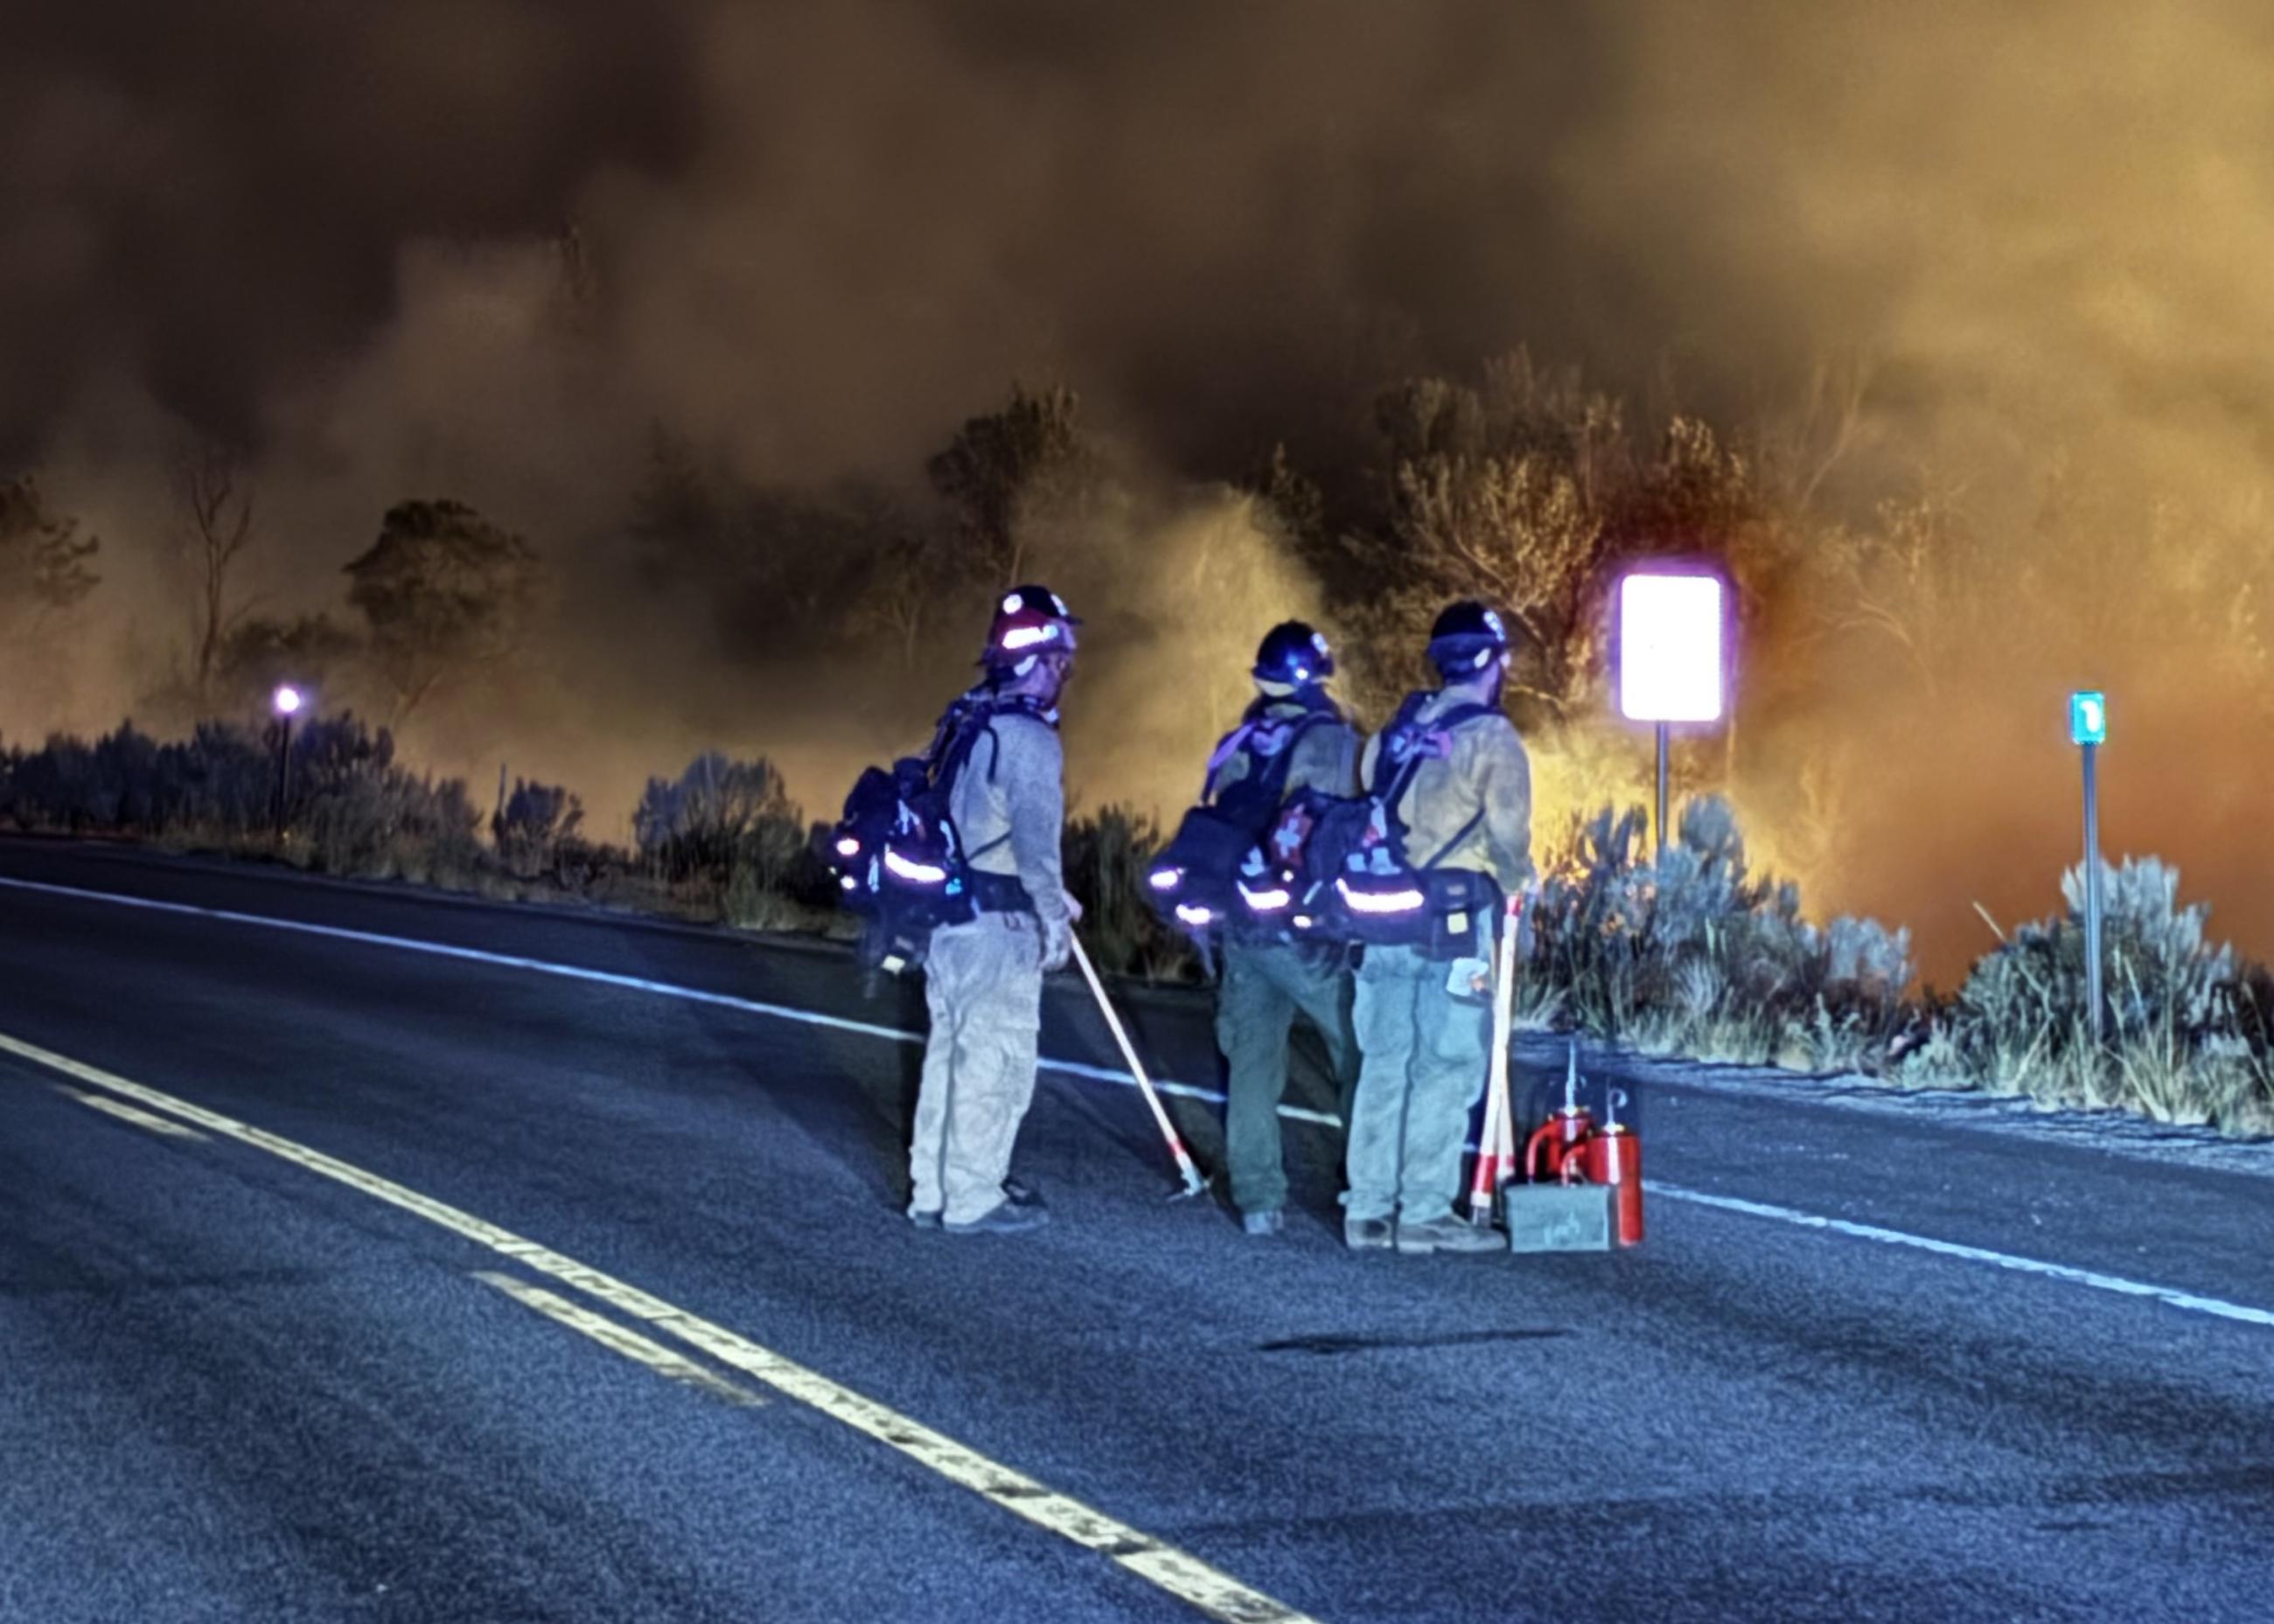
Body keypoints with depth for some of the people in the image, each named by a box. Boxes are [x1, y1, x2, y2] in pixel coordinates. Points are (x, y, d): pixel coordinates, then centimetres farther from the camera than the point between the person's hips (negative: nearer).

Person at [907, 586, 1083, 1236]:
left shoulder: (969, 724, 12)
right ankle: (973, 1198, 2)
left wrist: (1049, 894, 23)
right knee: (994, 1060, -2)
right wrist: (1053, 914, -12)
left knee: (951, 1051, 16)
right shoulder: (1027, 738, -16)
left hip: (949, 909, 9)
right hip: (997, 923, -9)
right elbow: (1034, 837, -21)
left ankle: (932, 1190, 22)